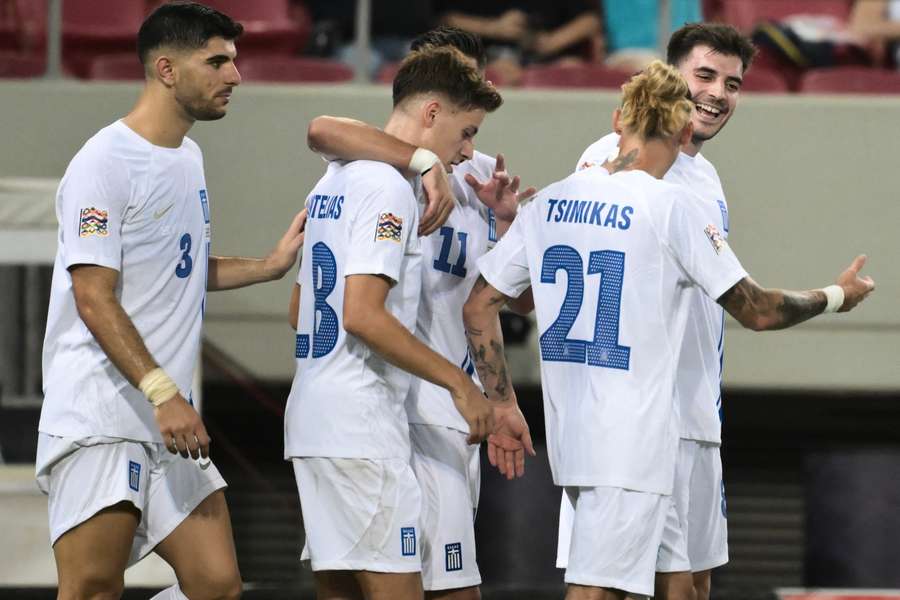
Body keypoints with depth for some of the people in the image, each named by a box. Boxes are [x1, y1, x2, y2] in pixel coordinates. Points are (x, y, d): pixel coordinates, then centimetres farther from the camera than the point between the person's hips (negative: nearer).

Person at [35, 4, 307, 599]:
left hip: (170, 426, 8)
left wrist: (271, 265, 19)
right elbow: (94, 299, -16)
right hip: (99, 420, -8)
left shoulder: (189, 158, 17)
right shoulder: (104, 163, -10)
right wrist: (162, 392, -24)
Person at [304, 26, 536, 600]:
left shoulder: (483, 176, 14)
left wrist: (505, 222, -6)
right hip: (418, 415, -9)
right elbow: (323, 130, -33)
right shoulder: (395, 167, -10)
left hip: (461, 413, 9)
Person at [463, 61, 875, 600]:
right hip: (632, 443, -7)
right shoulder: (671, 206, -10)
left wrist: (501, 405, 14)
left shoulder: (550, 202, 8)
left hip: (571, 434, 7)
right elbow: (757, 311, -4)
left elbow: (479, 306, 10)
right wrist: (837, 297, 13)